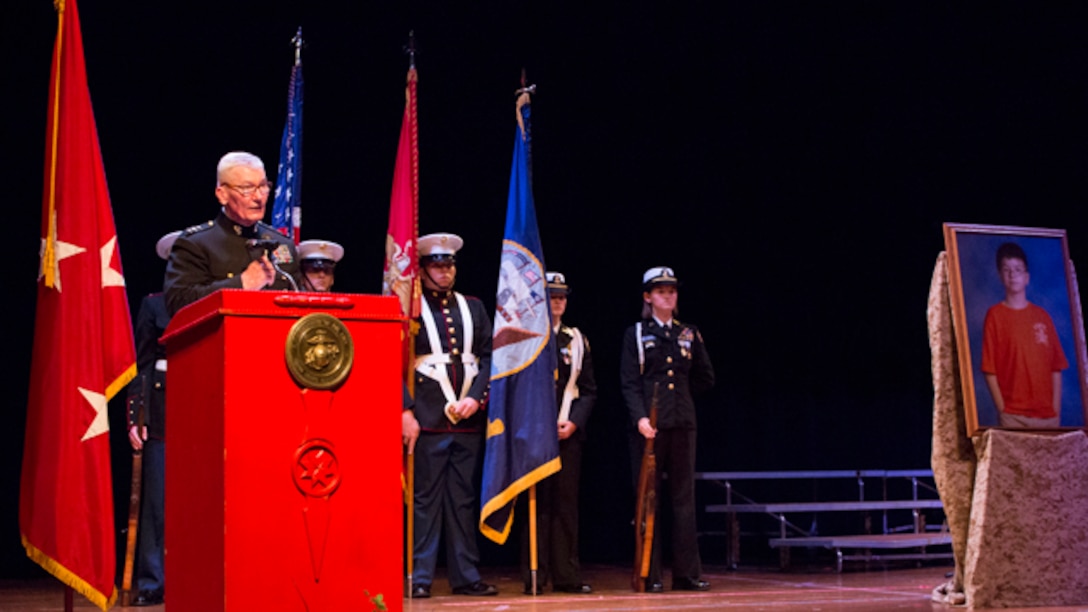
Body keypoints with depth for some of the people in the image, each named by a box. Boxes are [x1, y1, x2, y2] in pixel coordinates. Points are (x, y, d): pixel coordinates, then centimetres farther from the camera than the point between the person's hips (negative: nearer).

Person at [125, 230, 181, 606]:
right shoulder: (154, 305, 9)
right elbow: (141, 365, 5)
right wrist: (136, 417, -4)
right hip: (164, 416, -1)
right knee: (158, 501, -1)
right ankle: (151, 583, 5)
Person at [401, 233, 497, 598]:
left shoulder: (473, 307, 16)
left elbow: (488, 358, 12)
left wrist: (476, 398, -2)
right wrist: (405, 411, -11)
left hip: (469, 420, 4)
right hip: (428, 420, -4)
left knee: (464, 500, 8)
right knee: (425, 499, -2)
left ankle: (465, 575, 13)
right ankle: (420, 578, 4)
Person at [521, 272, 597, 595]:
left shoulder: (577, 340, 13)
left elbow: (588, 389, 11)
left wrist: (573, 422, -4)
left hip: (569, 432, 3)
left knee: (566, 502, 4)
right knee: (537, 503, -1)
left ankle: (567, 576, 9)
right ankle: (535, 577, 4)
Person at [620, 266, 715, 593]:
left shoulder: (689, 333, 12)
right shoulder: (635, 334, 3)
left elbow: (706, 378, 18)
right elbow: (629, 383, -5)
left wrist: (677, 390, 11)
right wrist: (640, 417, -17)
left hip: (683, 422, 3)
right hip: (650, 423, -3)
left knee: (684, 497, 3)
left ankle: (687, 573, 6)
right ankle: (650, 575, 3)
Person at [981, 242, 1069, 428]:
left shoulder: (1042, 316, 13)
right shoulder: (995, 315, 3)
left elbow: (1056, 368, 10)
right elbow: (989, 369, -1)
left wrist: (1056, 410, 1)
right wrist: (1002, 409, -8)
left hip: (1048, 415, 3)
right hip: (1013, 416, -3)